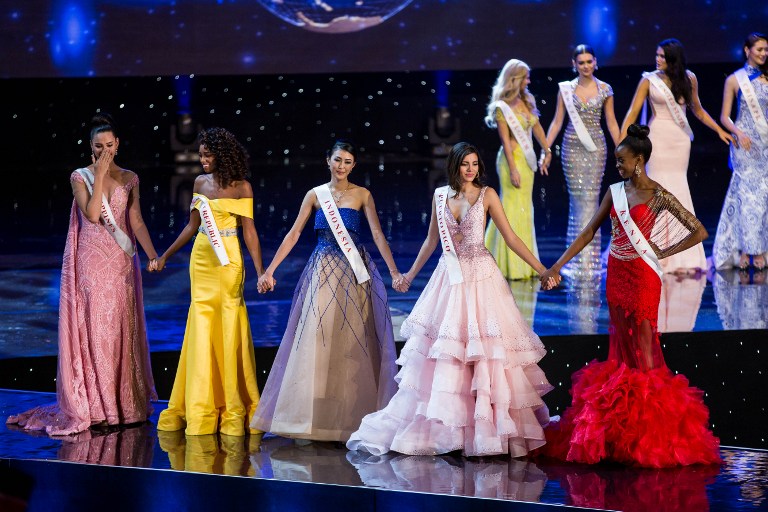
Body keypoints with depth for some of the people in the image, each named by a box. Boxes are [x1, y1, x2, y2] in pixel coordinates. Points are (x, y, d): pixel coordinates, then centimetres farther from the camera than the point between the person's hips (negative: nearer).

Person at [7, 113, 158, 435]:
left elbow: (136, 222, 5)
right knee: (95, 327, -5)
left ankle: (127, 403, 11)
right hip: (93, 261, -3)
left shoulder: (129, 179, 8)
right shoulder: (80, 177, -1)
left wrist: (152, 254, -5)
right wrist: (99, 175, -15)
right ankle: (96, 407, -2)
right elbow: (92, 214, -15)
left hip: (122, 262, 3)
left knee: (124, 329, 5)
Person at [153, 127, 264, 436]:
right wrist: (165, 255, 13)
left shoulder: (241, 187, -6)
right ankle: (200, 407, 11)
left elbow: (249, 231, -7)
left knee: (230, 327, -3)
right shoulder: (200, 182, 8)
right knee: (201, 325, 5)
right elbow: (192, 226, 14)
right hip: (201, 258, 5)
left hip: (228, 260, -5)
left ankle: (234, 408, 5)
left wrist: (260, 271, -13)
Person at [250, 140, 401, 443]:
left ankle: (352, 418, 6)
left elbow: (377, 234, -4)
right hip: (323, 271, 1)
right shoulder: (315, 195, 6)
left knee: (353, 342, -1)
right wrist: (270, 270, 0)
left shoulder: (362, 195, 3)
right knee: (315, 339, -1)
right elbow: (293, 234, 5)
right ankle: (313, 417, 5)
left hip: (354, 274, -1)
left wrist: (394, 271, -14)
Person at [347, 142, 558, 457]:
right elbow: (431, 240, 18)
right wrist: (410, 274, 24)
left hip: (480, 277, -3)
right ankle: (435, 428, 10)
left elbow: (510, 237, -3)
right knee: (441, 356, 4)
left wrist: (541, 268, -10)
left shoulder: (487, 195, -2)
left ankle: (487, 428, 1)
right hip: (449, 276, 3)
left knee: (486, 353, -5)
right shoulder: (441, 195, 7)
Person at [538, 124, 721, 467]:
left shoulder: (658, 196, -8)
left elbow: (699, 232, -7)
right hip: (615, 275, 6)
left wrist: (663, 252, -5)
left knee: (643, 349, -6)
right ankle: (620, 429, 10)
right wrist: (557, 267, 6)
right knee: (620, 348, 7)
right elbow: (589, 232, 11)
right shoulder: (615, 192, 8)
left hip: (642, 277, -6)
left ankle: (652, 420, -1)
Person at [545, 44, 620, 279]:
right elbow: (557, 121, 5)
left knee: (590, 199, -5)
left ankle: (588, 259, -1)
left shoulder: (604, 89, 4)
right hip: (572, 147, 0)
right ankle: (578, 259, 6)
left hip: (596, 147, 0)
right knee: (577, 200, -2)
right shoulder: (566, 89, 4)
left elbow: (611, 122, 7)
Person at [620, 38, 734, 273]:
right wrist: (622, 142, -13)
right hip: (658, 137, -2)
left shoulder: (689, 79, 5)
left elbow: (698, 110, 17)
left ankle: (683, 259, 7)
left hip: (680, 139, 2)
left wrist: (720, 130, 14)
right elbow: (633, 112, -4)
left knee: (679, 188, 2)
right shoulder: (649, 80, -3)